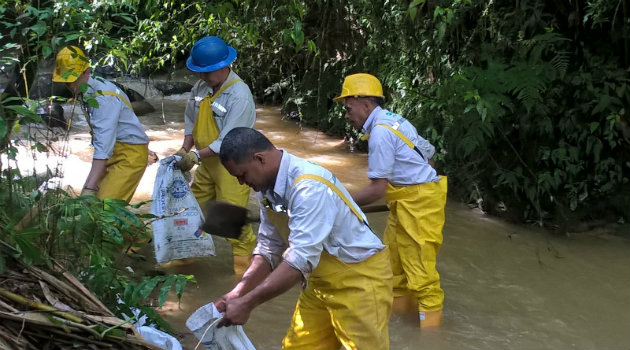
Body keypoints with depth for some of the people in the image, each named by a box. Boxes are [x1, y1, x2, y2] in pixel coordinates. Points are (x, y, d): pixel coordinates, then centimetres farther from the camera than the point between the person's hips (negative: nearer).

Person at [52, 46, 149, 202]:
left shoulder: (103, 98, -26)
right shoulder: (86, 91, 2)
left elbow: (103, 147, -33)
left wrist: (89, 188, -39)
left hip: (130, 154, -9)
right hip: (114, 152, 9)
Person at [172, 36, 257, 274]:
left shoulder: (239, 95, -23)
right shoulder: (201, 87, -2)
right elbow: (191, 120, 10)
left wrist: (197, 156, -25)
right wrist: (185, 149, -3)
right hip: (208, 161, 7)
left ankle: (245, 258, 12)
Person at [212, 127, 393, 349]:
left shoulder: (309, 187, -30)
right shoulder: (268, 187, -3)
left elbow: (301, 260, -34)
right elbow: (269, 246, 5)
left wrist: (247, 303, -30)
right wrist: (239, 292, -7)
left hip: (359, 280, -8)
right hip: (321, 280, 8)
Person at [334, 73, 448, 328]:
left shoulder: (380, 132, -19)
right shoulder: (393, 121, 11)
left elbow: (377, 189, -19)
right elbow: (429, 153, 18)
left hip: (419, 202, -10)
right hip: (406, 201, 10)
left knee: (418, 267, -5)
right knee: (392, 259, 14)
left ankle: (431, 321, 3)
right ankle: (396, 306, 24)